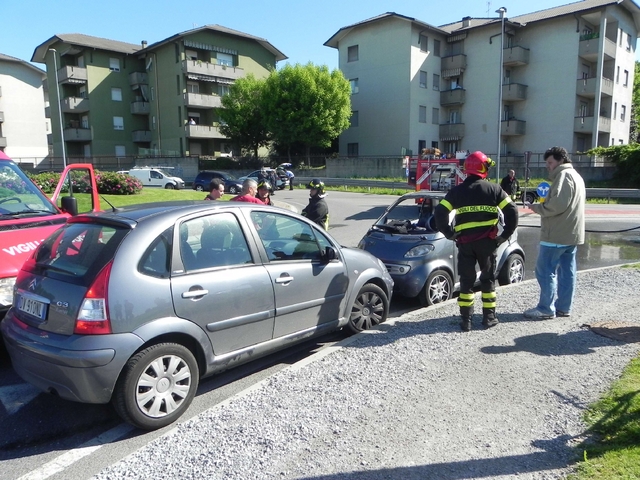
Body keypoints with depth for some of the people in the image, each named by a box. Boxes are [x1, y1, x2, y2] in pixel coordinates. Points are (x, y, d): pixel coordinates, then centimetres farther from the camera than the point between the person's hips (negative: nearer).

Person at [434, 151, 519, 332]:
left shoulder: (457, 191, 3)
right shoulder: (493, 189, 2)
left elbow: (440, 212, -5)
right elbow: (512, 211, -4)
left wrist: (449, 233, 2)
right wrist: (505, 235, 3)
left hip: (465, 242, 0)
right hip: (487, 241, 0)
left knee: (466, 280, 8)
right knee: (488, 278, 14)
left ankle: (466, 319, 8)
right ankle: (489, 317, 19)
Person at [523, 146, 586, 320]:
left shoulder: (564, 175, -12)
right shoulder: (576, 176, 21)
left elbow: (557, 204, -23)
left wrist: (538, 208, -9)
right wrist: (544, 205, 11)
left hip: (557, 234, -10)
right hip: (572, 234, 10)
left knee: (545, 271, -6)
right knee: (566, 271, 11)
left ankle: (546, 309, -2)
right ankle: (563, 307, 16)